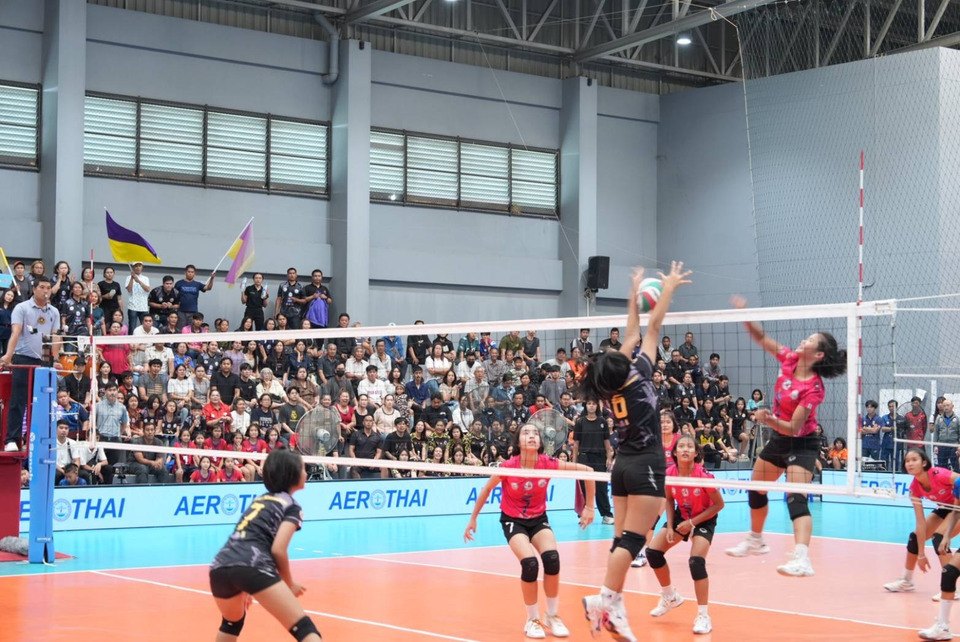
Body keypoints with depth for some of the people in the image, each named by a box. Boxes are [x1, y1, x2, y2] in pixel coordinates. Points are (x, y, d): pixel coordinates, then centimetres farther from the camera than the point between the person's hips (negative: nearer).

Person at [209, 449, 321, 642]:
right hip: (253, 566, -7)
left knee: (232, 621, 37)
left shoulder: (260, 500, 30)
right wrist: (289, 584, 11)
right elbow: (278, 550, -3)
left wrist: (245, 587, 44)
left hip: (220, 567, 7)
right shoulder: (292, 506, 10)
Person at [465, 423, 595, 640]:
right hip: (513, 521, -2)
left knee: (552, 558, -26)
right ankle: (533, 620, -4)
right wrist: (473, 519, 4)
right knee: (530, 563, -27)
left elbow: (586, 471, -11)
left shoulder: (548, 463, -19)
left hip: (538, 519, 2)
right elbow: (486, 490, -3)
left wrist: (589, 507, -8)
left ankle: (552, 616, -4)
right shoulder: (508, 466, -21)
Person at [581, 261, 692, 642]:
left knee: (622, 539, 5)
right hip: (645, 467, -7)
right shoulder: (638, 378, -10)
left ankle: (615, 608, 2)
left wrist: (634, 293, 25)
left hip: (623, 466, 7)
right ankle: (605, 600, -17)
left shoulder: (611, 387, 5)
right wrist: (669, 287, 5)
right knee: (632, 540, -10)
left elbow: (631, 336, 17)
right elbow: (653, 329, -4)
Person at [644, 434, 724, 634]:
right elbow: (669, 500, 2)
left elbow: (719, 504, -18)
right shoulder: (669, 474, -17)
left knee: (696, 562, -24)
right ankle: (670, 597, 19)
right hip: (681, 516, 5)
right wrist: (669, 526, -9)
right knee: (653, 551, -5)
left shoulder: (703, 475, -29)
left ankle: (703, 616, -14)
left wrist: (692, 523, -22)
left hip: (704, 519, -5)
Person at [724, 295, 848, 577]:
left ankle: (802, 559, -36)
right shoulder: (789, 359, -9)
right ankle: (755, 541, 41)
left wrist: (770, 420, -44)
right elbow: (762, 339, 1)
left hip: (801, 444, -9)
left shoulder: (813, 389, -27)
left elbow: (793, 428, -27)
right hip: (778, 439, 9)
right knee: (755, 489, 20)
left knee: (796, 498, -24)